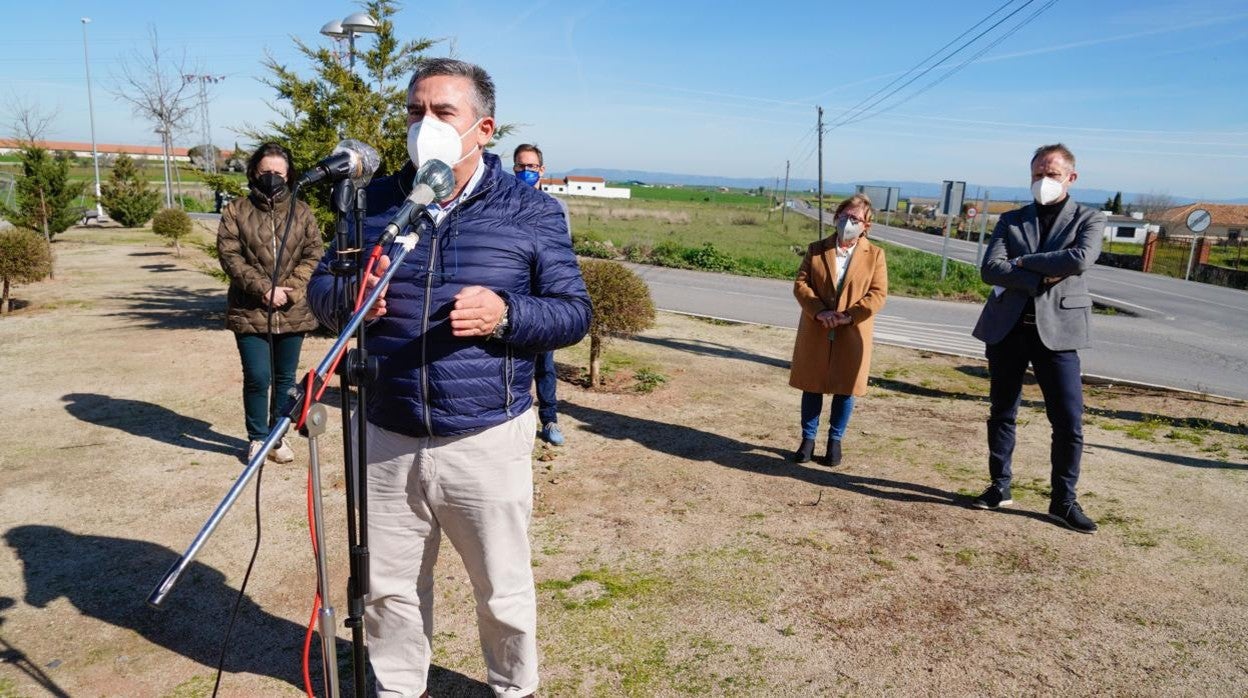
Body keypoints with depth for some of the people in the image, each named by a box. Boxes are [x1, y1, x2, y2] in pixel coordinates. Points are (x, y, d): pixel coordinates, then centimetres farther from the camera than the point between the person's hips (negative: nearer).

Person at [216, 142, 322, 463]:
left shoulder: (302, 211, 8)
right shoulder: (236, 211, 4)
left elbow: (313, 255, 1)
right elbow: (229, 255, -4)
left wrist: (291, 290, -13)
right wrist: (263, 289, -15)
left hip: (293, 312, 2)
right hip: (250, 312, -2)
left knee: (285, 377, 10)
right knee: (257, 378, -3)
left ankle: (279, 435, 25)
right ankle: (257, 437, 16)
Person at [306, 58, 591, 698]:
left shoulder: (531, 211, -3)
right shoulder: (375, 201, 5)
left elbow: (573, 312, -2)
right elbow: (319, 289, 11)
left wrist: (505, 314, -22)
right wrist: (349, 296, -13)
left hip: (487, 441, -2)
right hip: (386, 439, 3)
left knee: (503, 593, 12)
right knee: (387, 589, 17)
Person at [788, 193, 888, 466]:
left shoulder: (875, 254, 2)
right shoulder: (816, 249, 5)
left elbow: (878, 294, -6)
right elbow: (801, 284, -2)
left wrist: (849, 316, -18)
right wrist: (819, 311, -17)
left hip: (852, 335, -1)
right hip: (815, 332, 1)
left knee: (845, 389, 6)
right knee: (812, 386, 8)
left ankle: (835, 441, 21)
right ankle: (808, 439, 21)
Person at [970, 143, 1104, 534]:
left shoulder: (1088, 219, 5)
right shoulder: (1011, 220, 10)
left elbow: (1081, 259, -17)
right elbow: (989, 269, -5)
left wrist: (1022, 261, -10)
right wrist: (1041, 278, -15)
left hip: (1057, 330, -2)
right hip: (1006, 328, 2)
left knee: (1069, 422, -1)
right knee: (1002, 413, 10)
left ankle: (1064, 501, 13)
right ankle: (1000, 487, 24)